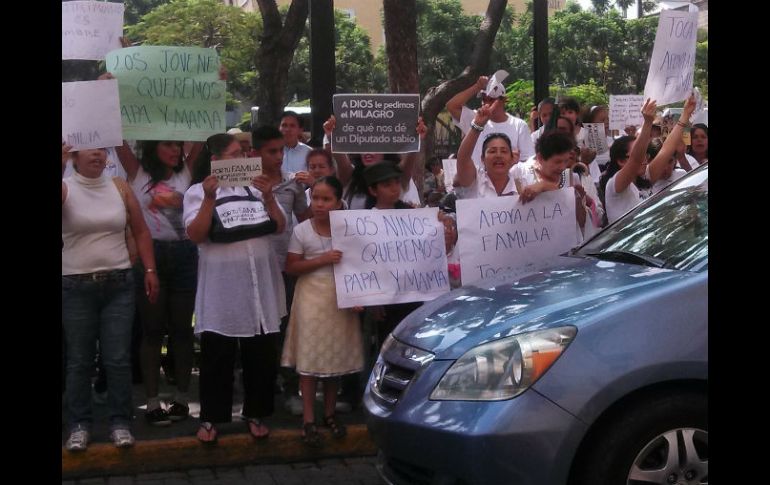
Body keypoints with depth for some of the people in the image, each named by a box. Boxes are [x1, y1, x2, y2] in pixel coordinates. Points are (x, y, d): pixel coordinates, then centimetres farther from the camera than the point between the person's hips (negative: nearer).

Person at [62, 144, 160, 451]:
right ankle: (80, 424, 15)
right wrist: (59, 168, -33)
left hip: (119, 284, 2)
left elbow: (141, 231, 11)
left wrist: (150, 269, 5)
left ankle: (120, 422, 12)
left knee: (118, 359, 2)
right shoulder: (66, 188, -2)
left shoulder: (119, 187, 5)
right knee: (79, 360, 5)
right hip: (76, 286, -1)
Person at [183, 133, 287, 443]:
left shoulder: (256, 187, 10)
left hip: (259, 283, 4)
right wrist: (209, 198, -20)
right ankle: (210, 417, 15)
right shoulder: (198, 191, 0)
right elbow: (195, 235, -12)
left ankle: (255, 414, 23)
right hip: (220, 287, -3)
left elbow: (279, 227, 5)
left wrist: (268, 197, -9)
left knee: (261, 354, 9)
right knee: (217, 355, 3)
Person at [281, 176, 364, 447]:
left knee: (337, 356, 8)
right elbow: (291, 268, -5)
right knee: (310, 358, -2)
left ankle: (329, 413, 22)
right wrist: (322, 260, -17)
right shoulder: (302, 231, -4)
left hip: (341, 299, 2)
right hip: (312, 298, -2)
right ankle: (308, 419, 4)